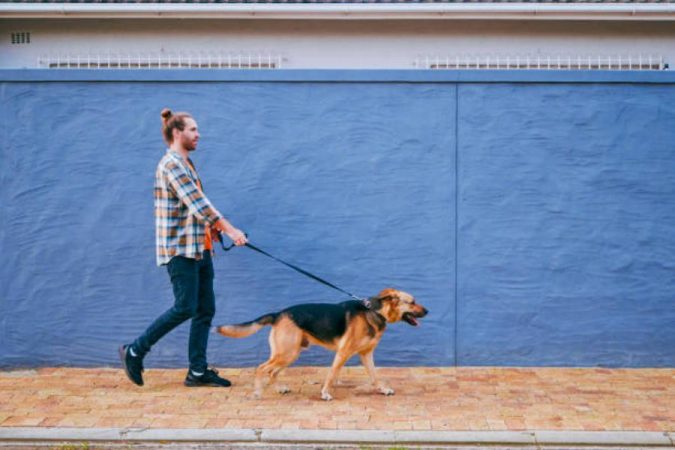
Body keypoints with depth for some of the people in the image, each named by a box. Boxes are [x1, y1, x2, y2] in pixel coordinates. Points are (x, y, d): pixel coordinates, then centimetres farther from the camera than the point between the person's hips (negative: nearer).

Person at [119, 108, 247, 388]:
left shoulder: (185, 163, 18)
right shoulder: (172, 163, -12)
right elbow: (197, 202, -21)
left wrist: (212, 225, 8)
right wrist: (230, 230, -23)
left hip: (199, 248, 9)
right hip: (179, 249, -9)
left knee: (206, 309, 6)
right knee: (185, 308, -9)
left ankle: (198, 371, 11)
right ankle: (134, 351, 6)